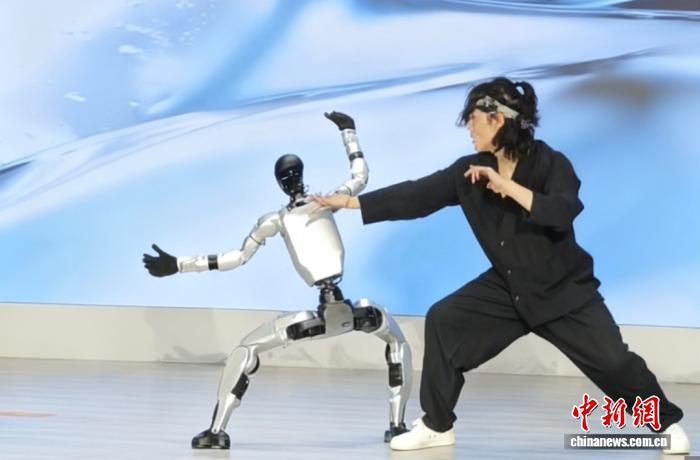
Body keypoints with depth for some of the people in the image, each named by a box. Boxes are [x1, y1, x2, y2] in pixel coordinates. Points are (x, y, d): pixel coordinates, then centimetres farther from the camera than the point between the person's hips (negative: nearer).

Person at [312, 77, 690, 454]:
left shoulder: (550, 164, -20)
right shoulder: (471, 172, -6)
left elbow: (561, 214, -37)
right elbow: (416, 196, -4)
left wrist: (505, 184, -38)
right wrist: (347, 202, -5)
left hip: (563, 290, -5)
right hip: (507, 288, 5)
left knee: (612, 360, -10)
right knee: (443, 321, -7)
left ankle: (667, 423, 16)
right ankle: (437, 426, 5)